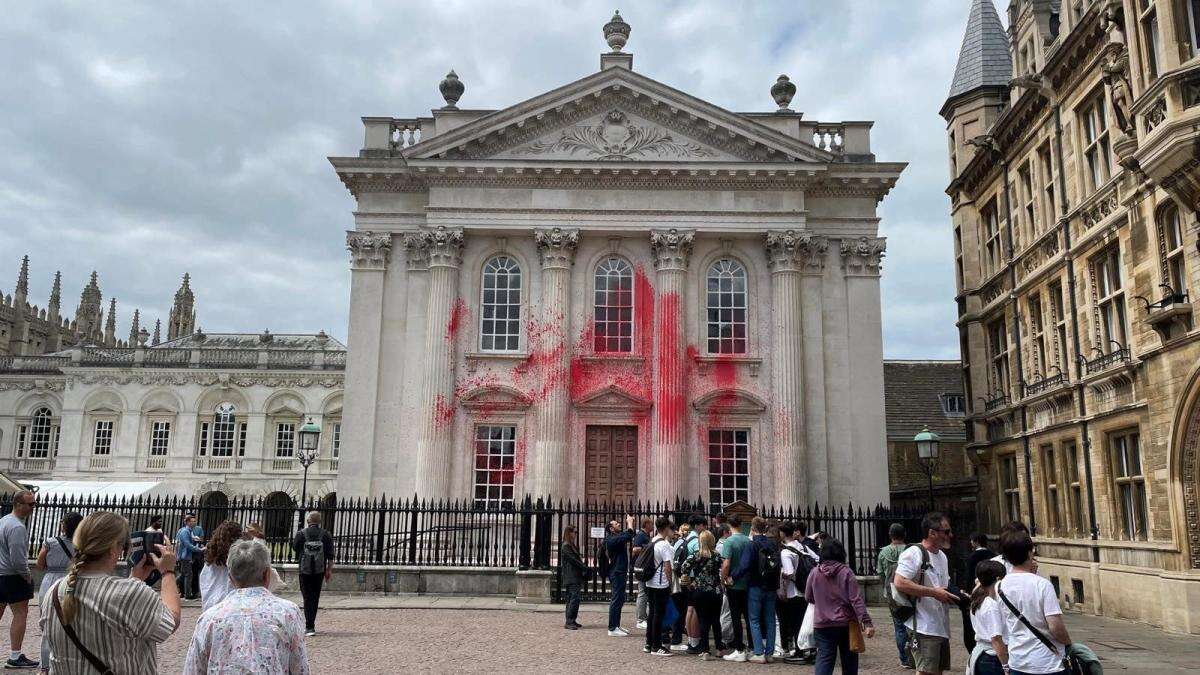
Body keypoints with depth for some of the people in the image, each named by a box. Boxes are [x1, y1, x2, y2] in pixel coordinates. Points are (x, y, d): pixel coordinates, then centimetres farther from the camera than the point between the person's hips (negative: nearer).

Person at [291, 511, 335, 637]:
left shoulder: (301, 534, -6)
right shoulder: (326, 535, -1)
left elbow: (295, 548, 9)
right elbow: (330, 554, 0)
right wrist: (329, 570, 8)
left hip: (305, 570, -2)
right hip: (319, 570, 2)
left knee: (307, 597, 0)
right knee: (315, 597, 14)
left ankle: (309, 627, -8)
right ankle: (310, 624, 23)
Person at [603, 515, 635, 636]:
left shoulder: (617, 537, 14)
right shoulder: (613, 539, -18)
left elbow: (627, 536, 28)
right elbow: (629, 536, -27)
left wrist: (629, 523, 15)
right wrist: (630, 522, -13)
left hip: (620, 572, 11)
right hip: (617, 573, -11)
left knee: (620, 599, 16)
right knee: (616, 600, -8)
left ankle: (616, 626, 24)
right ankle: (612, 629, -6)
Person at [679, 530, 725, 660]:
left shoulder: (695, 556, -6)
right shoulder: (717, 556, -4)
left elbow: (684, 571, -12)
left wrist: (689, 583, 0)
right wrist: (721, 586, 8)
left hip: (699, 591, -1)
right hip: (715, 592, 1)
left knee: (703, 621, 4)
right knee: (716, 620, 16)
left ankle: (704, 651, 1)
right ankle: (719, 647, 25)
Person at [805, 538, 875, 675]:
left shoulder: (815, 573, -3)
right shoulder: (846, 572, -8)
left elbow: (808, 598, 8)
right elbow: (857, 600, -13)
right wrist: (866, 622, -12)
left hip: (822, 625, 0)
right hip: (846, 624, 0)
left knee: (824, 659, 0)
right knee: (849, 660, 15)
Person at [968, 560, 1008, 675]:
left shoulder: (977, 602, 4)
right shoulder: (993, 605, -18)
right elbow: (996, 640, -20)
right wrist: (1006, 666, -18)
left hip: (978, 655, 8)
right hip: (992, 658, -8)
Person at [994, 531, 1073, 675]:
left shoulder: (1000, 587, -1)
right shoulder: (1042, 584, -16)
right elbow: (1055, 626, -21)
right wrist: (1068, 643, 1)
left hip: (1017, 663, 5)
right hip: (1048, 663, -5)